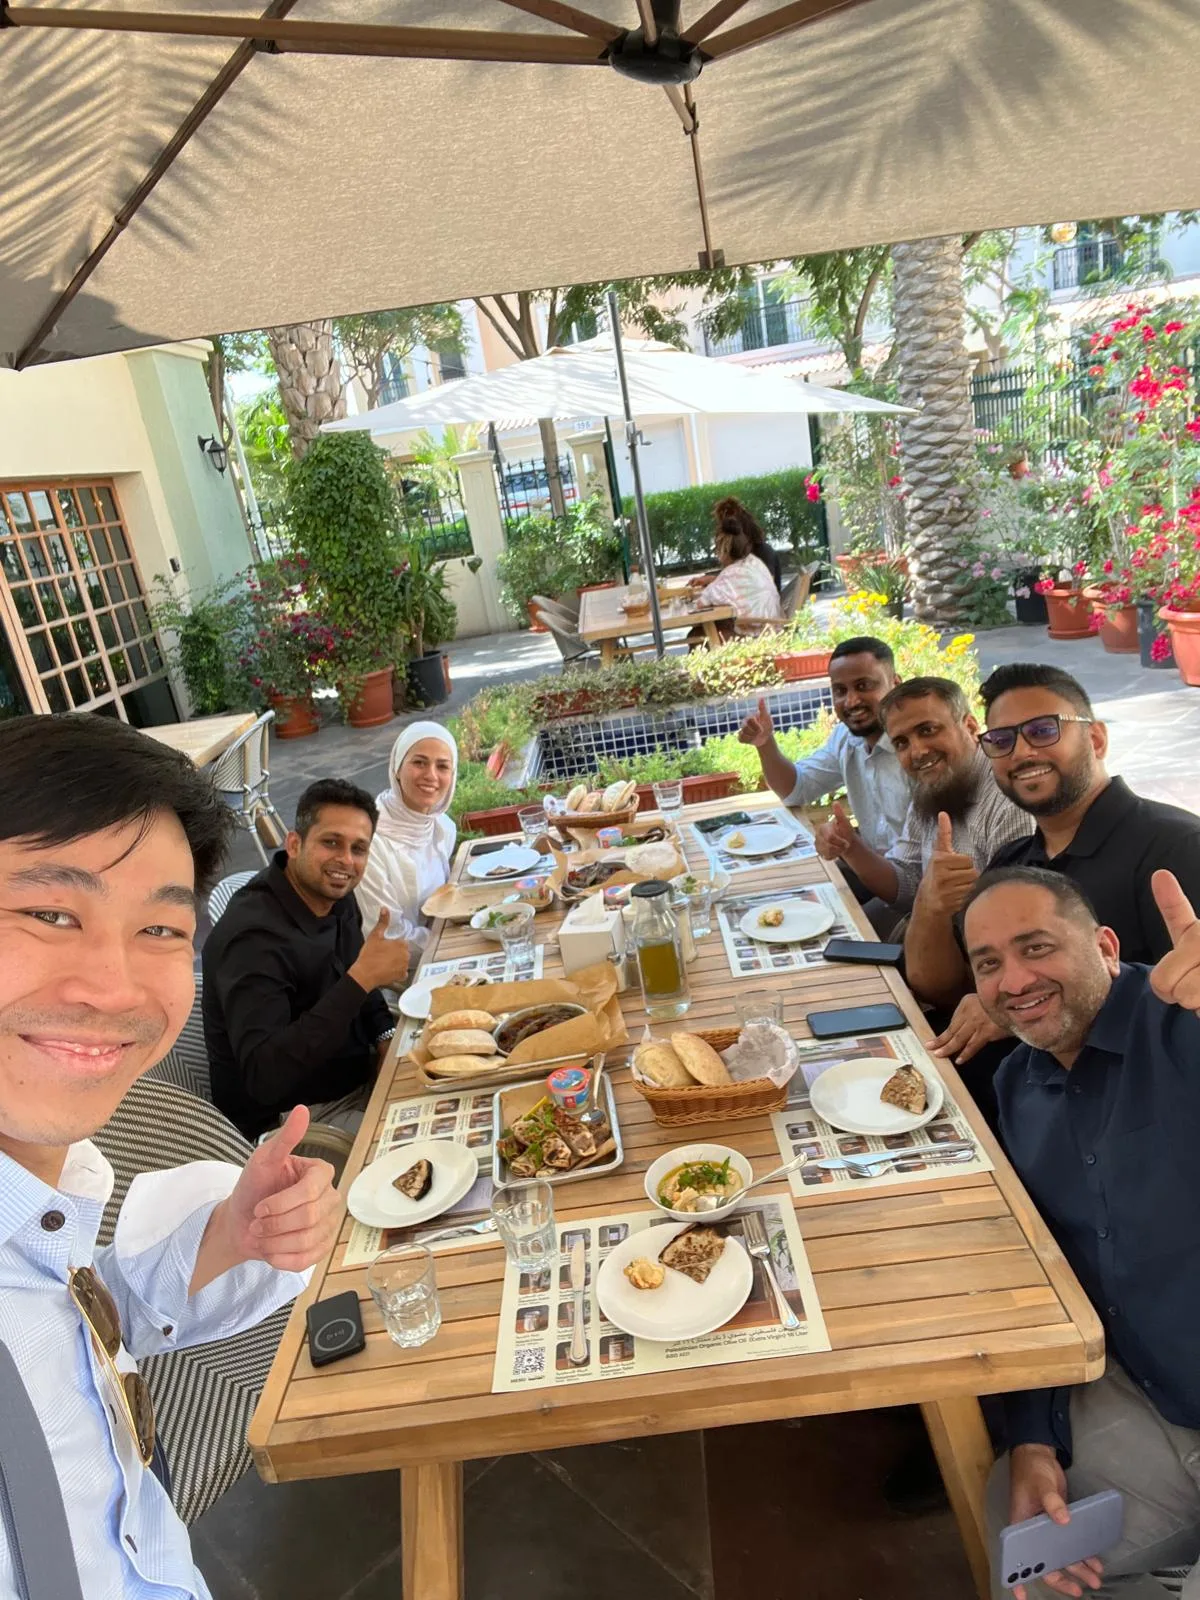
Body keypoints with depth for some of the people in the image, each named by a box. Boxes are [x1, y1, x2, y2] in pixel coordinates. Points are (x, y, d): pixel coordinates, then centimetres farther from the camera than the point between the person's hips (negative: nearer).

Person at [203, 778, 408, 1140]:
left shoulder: (334, 894, -2)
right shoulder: (255, 935, -27)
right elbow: (265, 1078, -36)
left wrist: (385, 1036, -4)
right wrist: (361, 978, -38)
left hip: (357, 1079, 8)